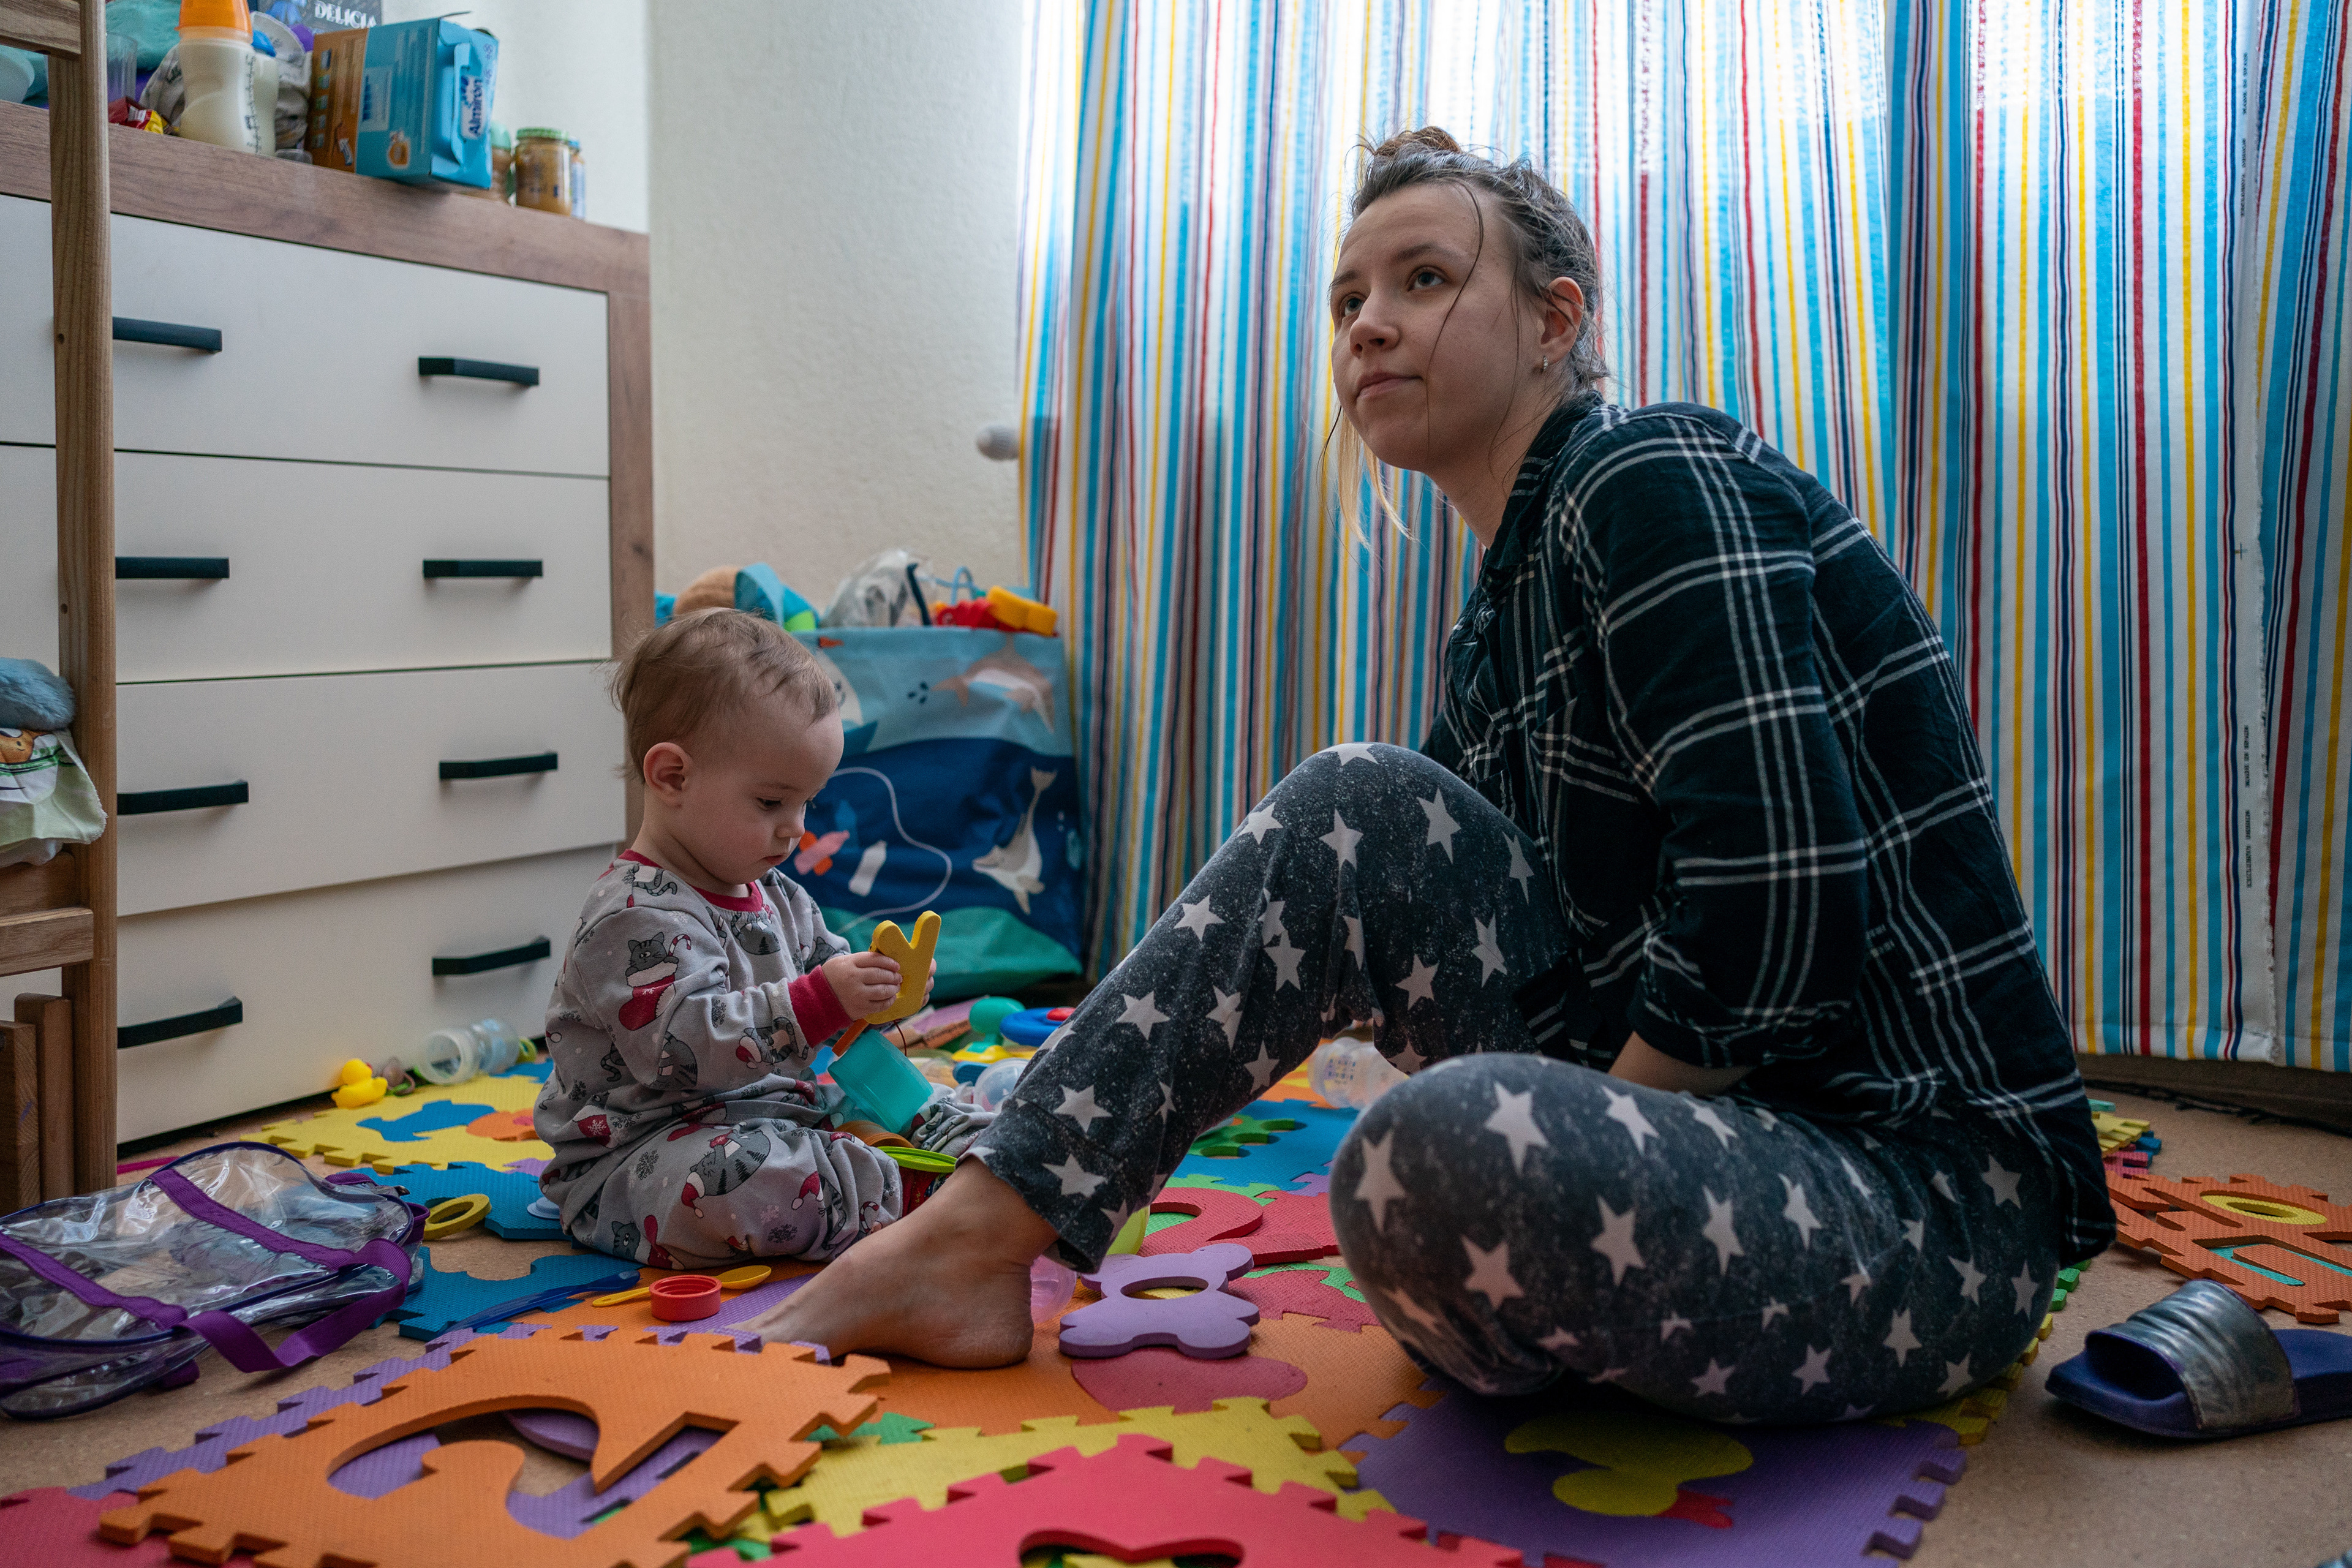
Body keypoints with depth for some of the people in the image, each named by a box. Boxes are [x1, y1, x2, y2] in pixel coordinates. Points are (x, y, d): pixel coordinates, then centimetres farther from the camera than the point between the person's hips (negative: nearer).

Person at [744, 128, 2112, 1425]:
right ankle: (971, 1244, -2)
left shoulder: (1657, 482, -13)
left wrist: (1564, 1171, -15)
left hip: (1930, 1193, -8)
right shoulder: (1503, 615, 14)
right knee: (1357, 810, -1)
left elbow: (1772, 923, -24)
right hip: (1701, 1105, 8)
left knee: (1455, 1144, -37)